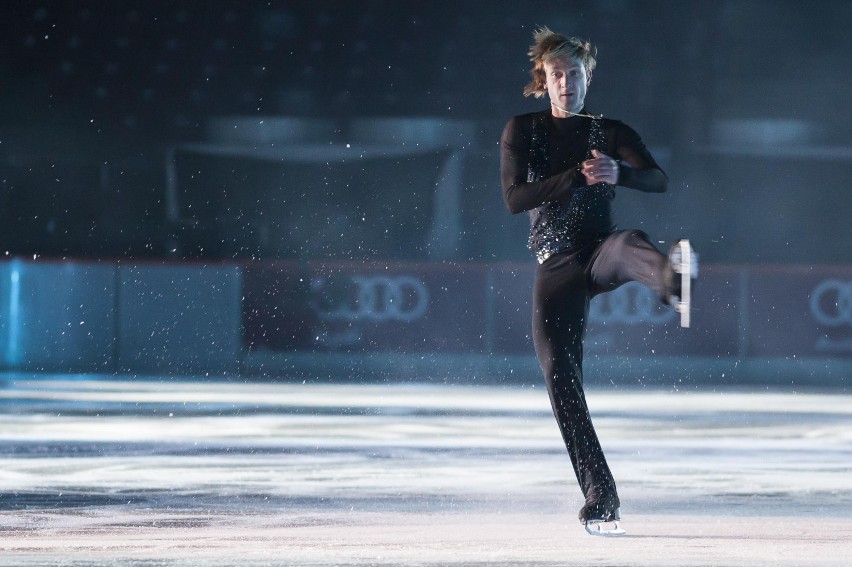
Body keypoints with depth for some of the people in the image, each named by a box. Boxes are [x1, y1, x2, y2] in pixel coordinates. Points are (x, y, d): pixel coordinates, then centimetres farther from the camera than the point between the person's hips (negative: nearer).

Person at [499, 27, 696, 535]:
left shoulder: (611, 132, 8)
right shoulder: (523, 131, 8)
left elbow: (659, 181, -7)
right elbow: (514, 198, -7)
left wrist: (618, 173, -28)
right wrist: (576, 176, -20)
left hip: (599, 252, -1)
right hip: (557, 265, 1)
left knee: (630, 243, -39)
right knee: (560, 376, -12)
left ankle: (672, 277, -79)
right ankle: (601, 498, -8)